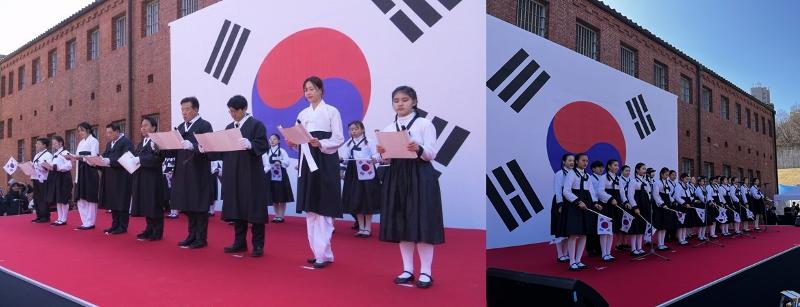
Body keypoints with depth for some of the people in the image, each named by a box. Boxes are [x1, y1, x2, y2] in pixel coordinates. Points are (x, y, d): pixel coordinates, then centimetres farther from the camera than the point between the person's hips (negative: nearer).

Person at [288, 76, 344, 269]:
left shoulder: (331, 111, -2)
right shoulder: (302, 114, 15)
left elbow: (339, 139, -7)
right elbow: (300, 139, 15)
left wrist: (320, 144, -21)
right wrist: (294, 143, -5)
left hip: (325, 163, -6)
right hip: (307, 162, 6)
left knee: (323, 209, -7)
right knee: (310, 209, 8)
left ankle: (324, 254, -1)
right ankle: (318, 251, 17)